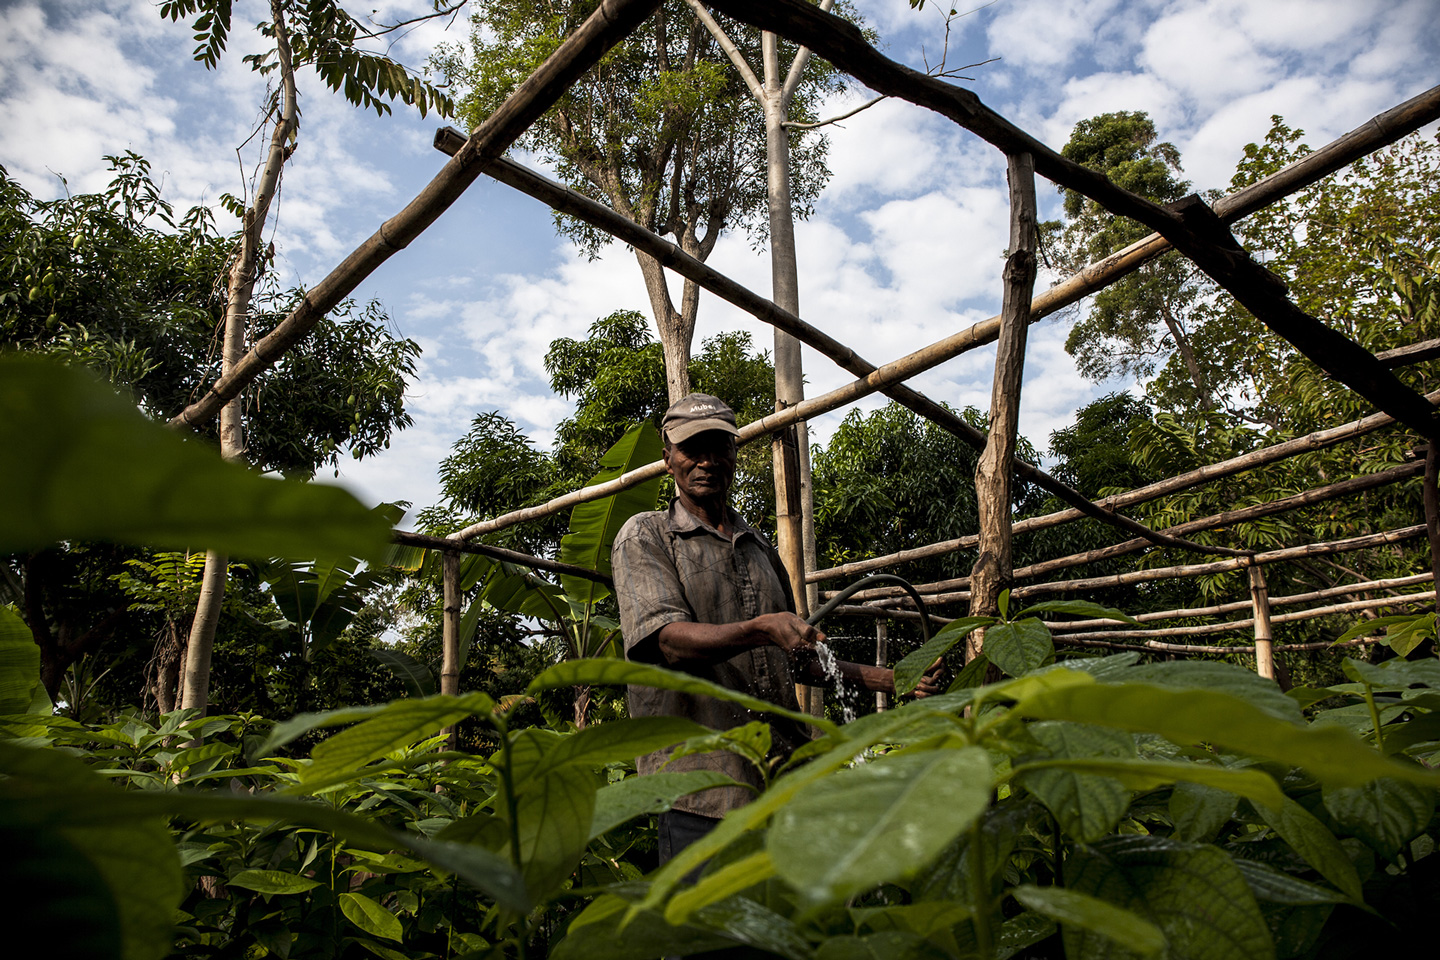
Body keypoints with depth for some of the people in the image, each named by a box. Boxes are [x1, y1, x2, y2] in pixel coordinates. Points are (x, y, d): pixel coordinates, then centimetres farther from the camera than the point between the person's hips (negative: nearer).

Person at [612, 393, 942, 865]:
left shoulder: (761, 550, 19)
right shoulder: (645, 537, 1)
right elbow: (670, 641, -15)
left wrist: (884, 678, 16)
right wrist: (761, 630, -29)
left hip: (781, 773, 5)